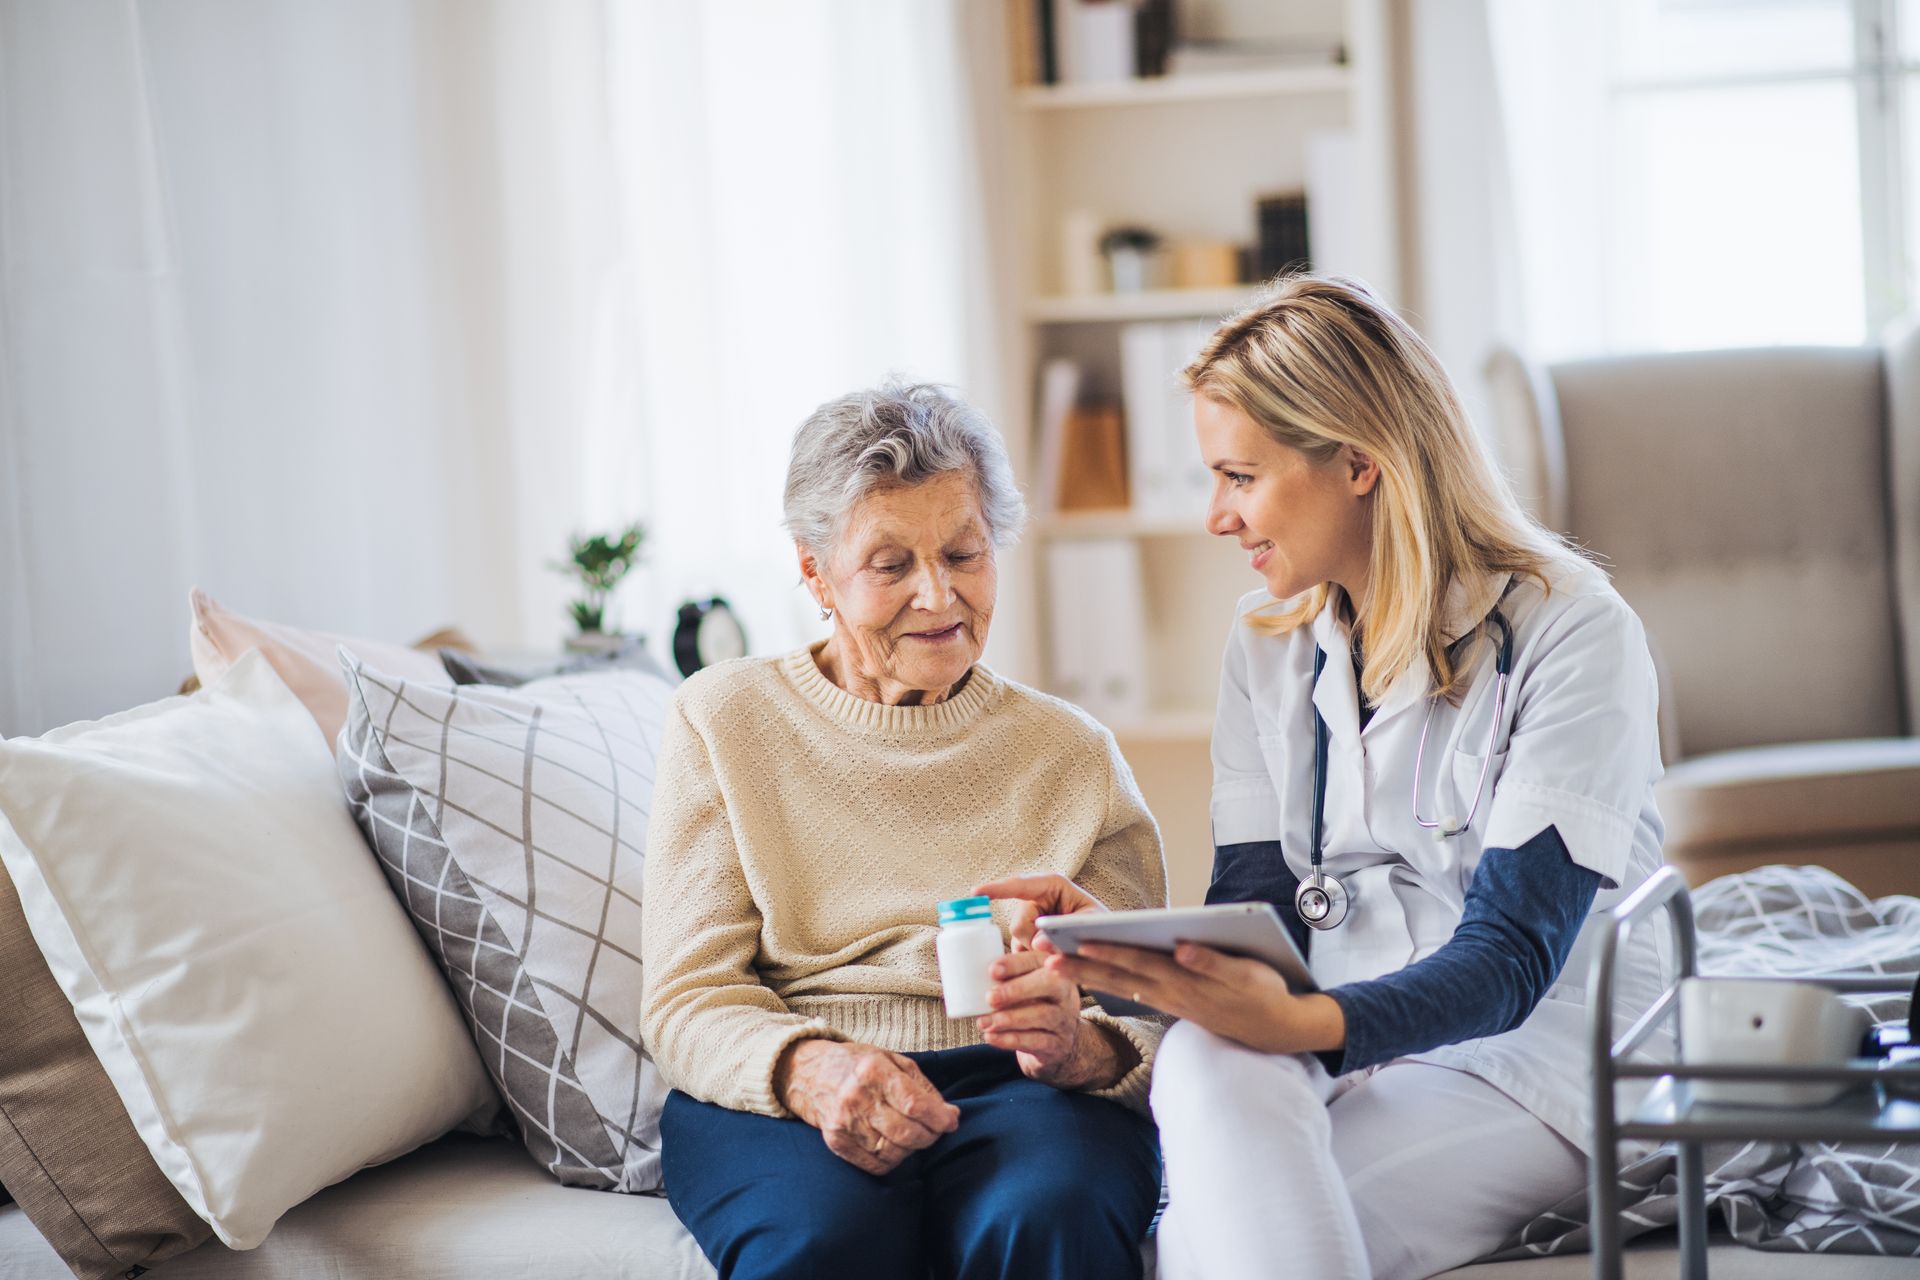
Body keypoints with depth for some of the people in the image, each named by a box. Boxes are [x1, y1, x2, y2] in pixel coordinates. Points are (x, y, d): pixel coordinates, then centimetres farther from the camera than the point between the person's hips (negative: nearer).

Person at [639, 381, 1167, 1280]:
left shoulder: (1071, 753, 14)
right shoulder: (724, 721, 10)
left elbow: (1150, 1021, 7)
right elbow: (687, 1003, 2)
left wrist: (1082, 1047, -19)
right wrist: (807, 1069, -21)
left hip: (1016, 1091, 1)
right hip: (769, 1096, -1)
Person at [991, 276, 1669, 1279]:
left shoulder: (1573, 634, -9)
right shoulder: (1269, 642, 11)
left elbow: (1510, 958, -18)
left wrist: (1299, 1022, -37)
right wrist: (1114, 941, -17)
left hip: (1525, 1059, -5)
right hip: (1334, 1040, 5)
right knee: (1206, 1066, -34)